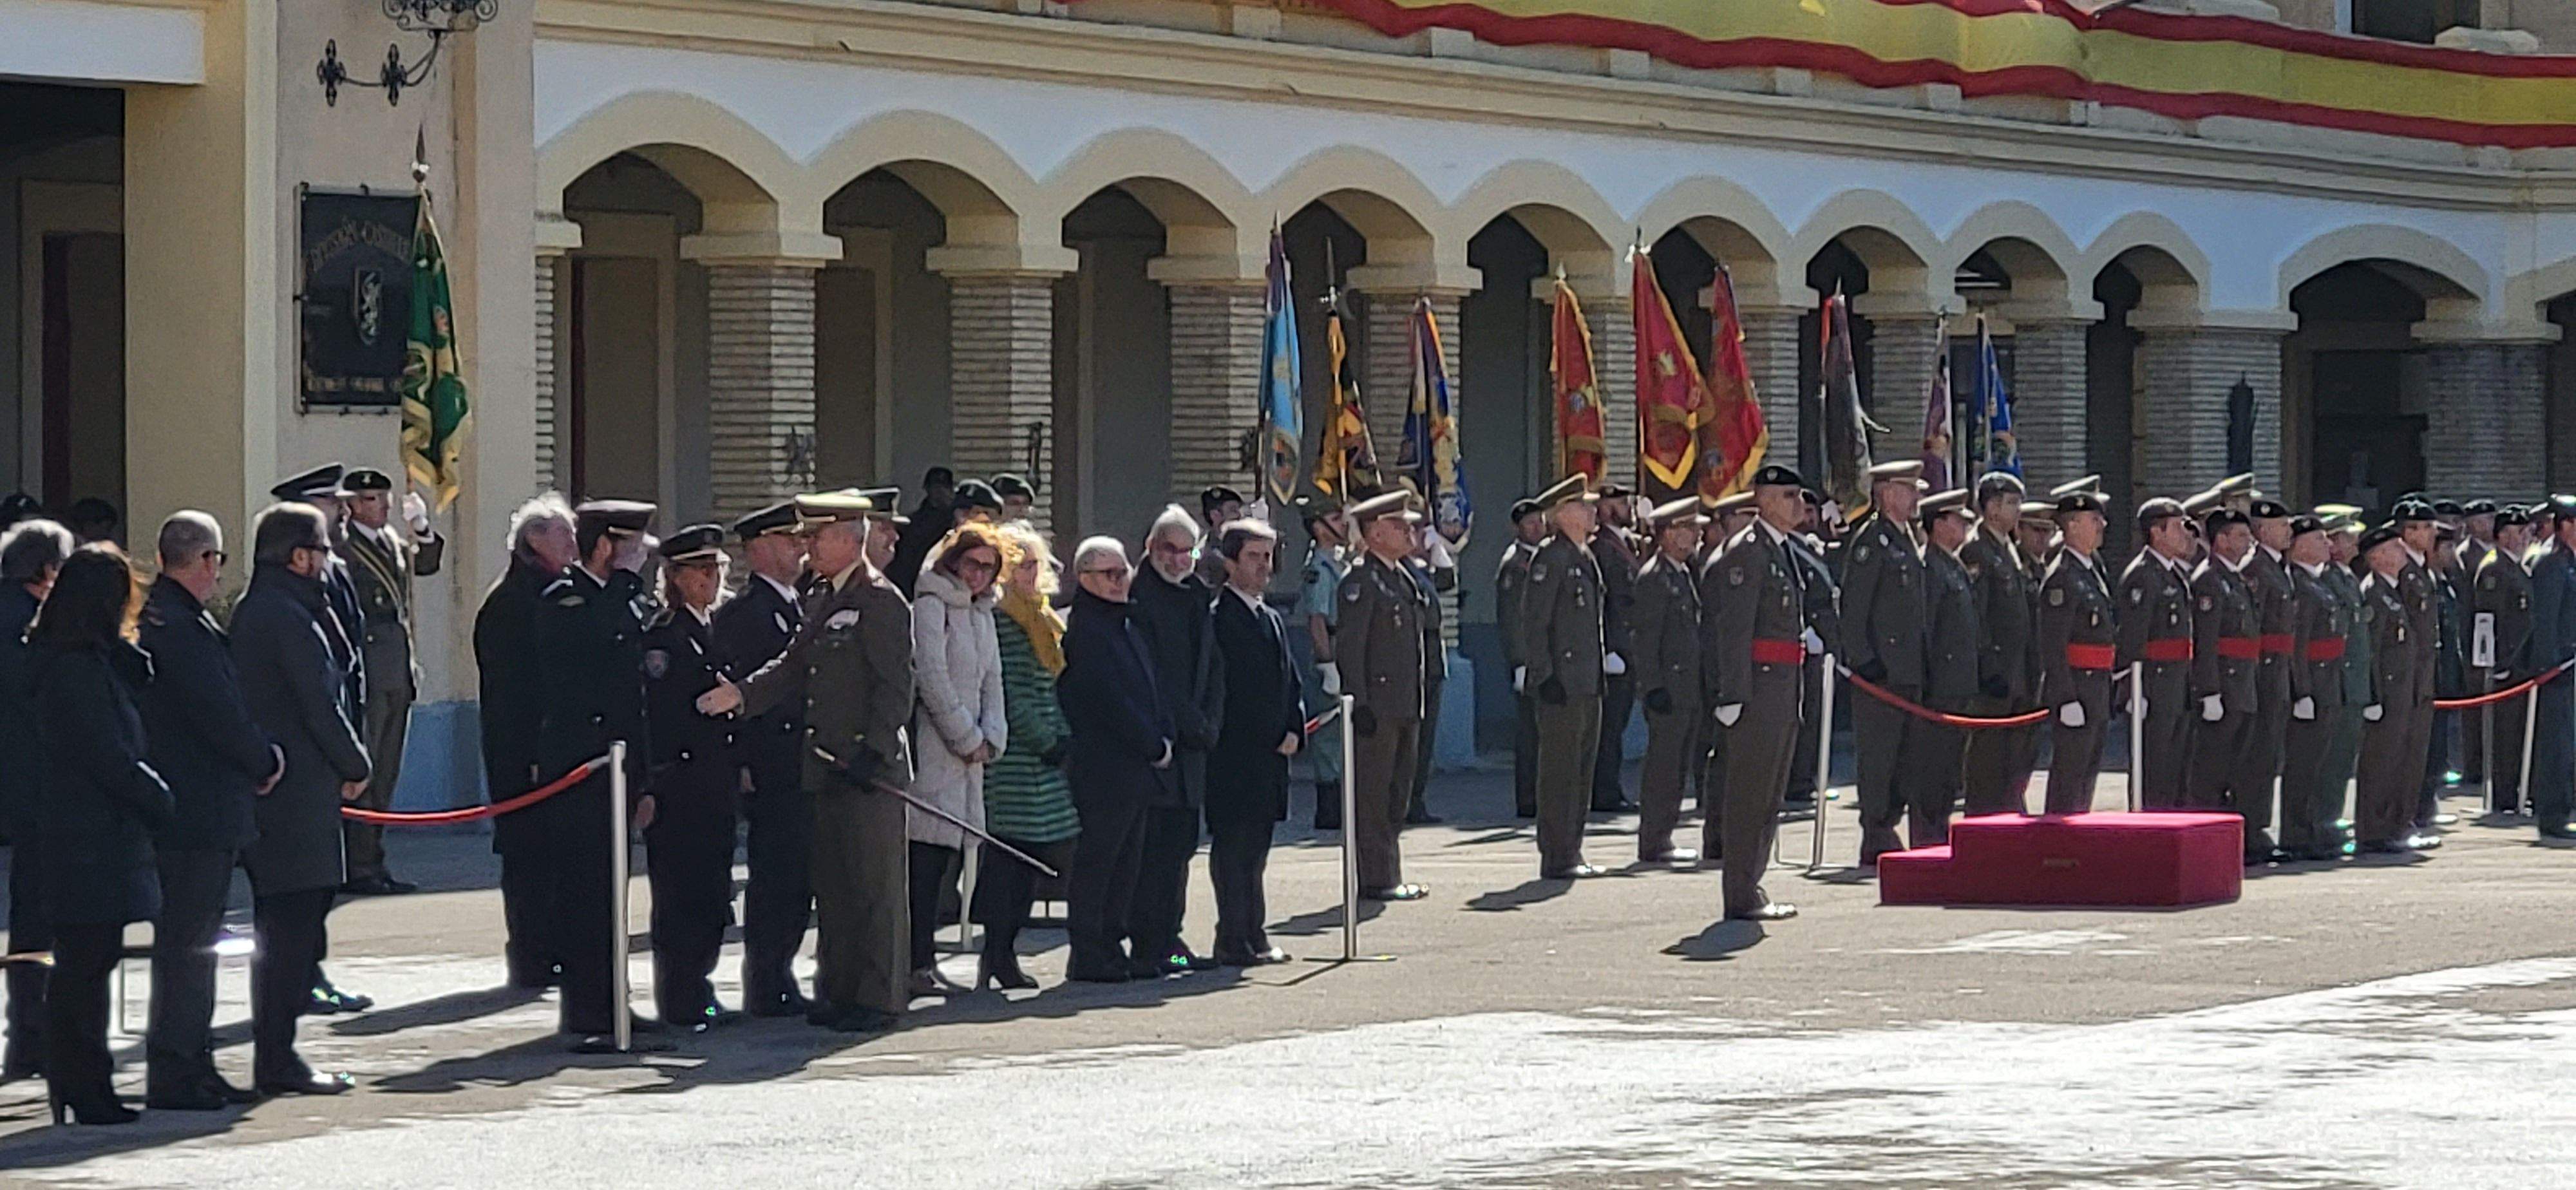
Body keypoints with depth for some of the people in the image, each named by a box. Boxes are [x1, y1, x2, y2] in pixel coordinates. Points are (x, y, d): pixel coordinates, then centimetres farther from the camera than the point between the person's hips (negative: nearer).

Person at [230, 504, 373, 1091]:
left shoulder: (250, 612, 15)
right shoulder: (288, 618, -15)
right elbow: (321, 706, -15)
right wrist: (356, 766, -1)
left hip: (261, 794, 10)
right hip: (299, 799, -10)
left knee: (282, 932, 14)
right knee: (294, 930, -6)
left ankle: (274, 1057, 18)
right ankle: (278, 1062, -5)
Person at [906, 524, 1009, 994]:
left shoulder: (982, 613, 20)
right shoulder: (930, 605, -7)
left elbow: (991, 681, 21)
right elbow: (932, 678, -13)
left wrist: (991, 738, 5)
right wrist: (967, 739, -9)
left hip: (967, 750, 8)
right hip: (931, 751, -8)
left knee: (948, 852, 6)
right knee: (928, 851, -12)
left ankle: (920, 956, 10)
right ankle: (918, 964, -13)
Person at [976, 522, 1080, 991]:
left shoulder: (1045, 620, 20)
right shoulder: (999, 620, -9)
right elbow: (1009, 694, -15)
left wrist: (1065, 737, 10)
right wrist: (1046, 741, -14)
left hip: (1048, 760, 9)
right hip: (1016, 761, -9)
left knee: (1030, 856, 7)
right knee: (1010, 851, -8)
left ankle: (1003, 954, 10)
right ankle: (998, 955, -5)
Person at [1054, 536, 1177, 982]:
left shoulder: (1125, 624, 18)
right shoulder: (1082, 630, -12)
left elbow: (1150, 688, 19)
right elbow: (1110, 700, -16)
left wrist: (1165, 739, 3)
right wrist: (1154, 747, -11)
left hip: (1138, 770, 9)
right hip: (1103, 769, -9)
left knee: (1126, 862, 11)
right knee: (1096, 860, -5)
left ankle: (1110, 948, 16)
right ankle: (1088, 956, -3)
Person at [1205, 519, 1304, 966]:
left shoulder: (1272, 619, 18)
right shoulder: (1218, 618, -10)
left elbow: (1289, 682, 20)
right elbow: (1221, 689, -15)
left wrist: (1294, 731, 3)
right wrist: (1270, 738, -12)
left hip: (1271, 757, 8)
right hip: (1233, 759, -8)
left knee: (1256, 849, 11)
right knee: (1233, 847, -6)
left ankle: (1252, 937, 16)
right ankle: (1235, 941, -5)